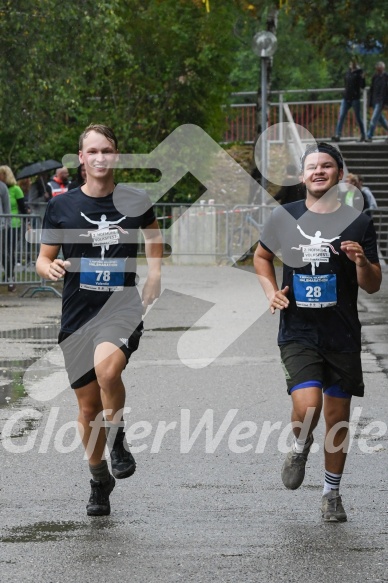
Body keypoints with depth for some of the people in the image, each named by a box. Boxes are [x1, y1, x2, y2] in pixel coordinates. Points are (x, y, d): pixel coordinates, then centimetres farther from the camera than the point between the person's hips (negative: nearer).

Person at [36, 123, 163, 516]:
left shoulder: (135, 202, 2)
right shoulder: (61, 206, 1)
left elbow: (152, 234, 24)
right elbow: (43, 259, 7)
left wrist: (154, 274, 11)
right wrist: (50, 268, -16)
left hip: (122, 309, -2)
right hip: (77, 317, 2)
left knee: (107, 368, -34)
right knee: (88, 406, 9)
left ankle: (117, 438, -8)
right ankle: (99, 478, 31)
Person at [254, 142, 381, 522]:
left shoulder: (357, 223, -1)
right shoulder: (284, 218, 1)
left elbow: (373, 286, 2)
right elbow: (262, 256, 20)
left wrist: (362, 262, -19)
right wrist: (270, 291, 2)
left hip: (343, 336, 1)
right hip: (298, 331, -1)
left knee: (338, 417, 8)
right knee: (307, 405, -20)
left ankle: (331, 493, 26)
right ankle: (300, 447, 15)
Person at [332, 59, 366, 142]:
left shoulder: (359, 73, -4)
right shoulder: (347, 72, 11)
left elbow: (362, 86, -10)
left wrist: (363, 78, -26)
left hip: (355, 98, -5)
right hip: (346, 98, 5)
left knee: (358, 117, 1)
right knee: (341, 117, -6)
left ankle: (363, 136, 14)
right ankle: (337, 136, -9)